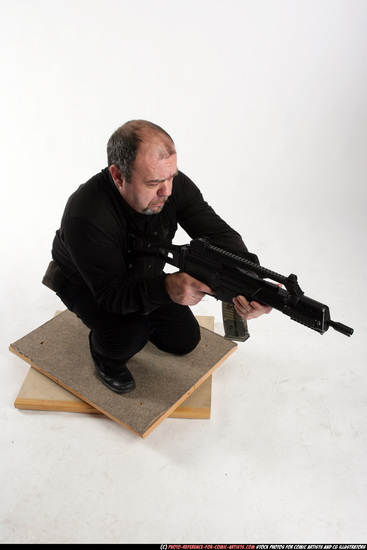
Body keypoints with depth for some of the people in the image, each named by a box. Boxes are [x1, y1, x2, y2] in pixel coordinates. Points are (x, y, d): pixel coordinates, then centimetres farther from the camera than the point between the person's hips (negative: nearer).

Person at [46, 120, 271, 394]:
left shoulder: (174, 185, -25)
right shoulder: (86, 216, -41)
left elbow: (217, 232, -30)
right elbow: (111, 292, -38)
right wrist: (166, 287, -57)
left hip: (144, 275, 5)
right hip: (87, 284, -5)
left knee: (186, 339, 8)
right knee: (129, 334, -32)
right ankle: (105, 354, 5)